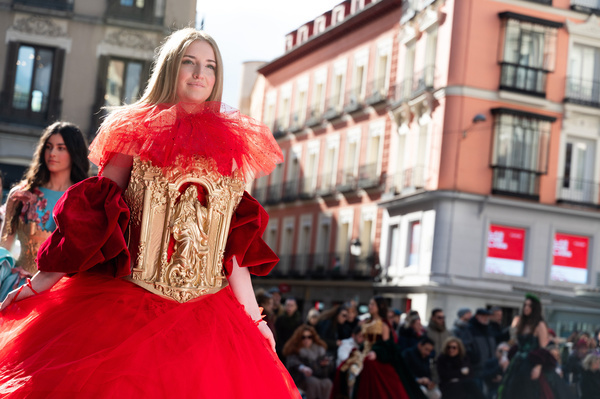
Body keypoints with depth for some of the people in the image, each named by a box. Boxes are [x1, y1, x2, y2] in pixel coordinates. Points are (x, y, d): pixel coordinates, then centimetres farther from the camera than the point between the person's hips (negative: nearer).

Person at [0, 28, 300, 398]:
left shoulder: (230, 146, 9)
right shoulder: (138, 132, 3)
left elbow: (234, 246, 10)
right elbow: (93, 213, 3)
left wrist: (253, 316, 9)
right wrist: (46, 277, -2)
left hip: (204, 318, 2)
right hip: (124, 306, -2)